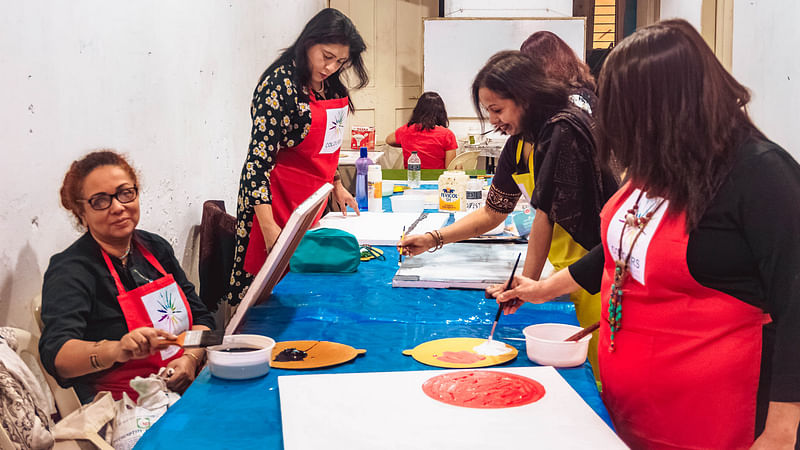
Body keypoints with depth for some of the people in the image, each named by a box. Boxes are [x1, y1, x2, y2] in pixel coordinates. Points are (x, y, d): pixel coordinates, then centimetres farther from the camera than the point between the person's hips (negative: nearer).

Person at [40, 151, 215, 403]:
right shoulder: (70, 270, -9)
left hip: (189, 389, 7)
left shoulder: (156, 248, 12)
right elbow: (56, 355, -24)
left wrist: (191, 358, -7)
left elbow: (200, 316, 15)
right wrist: (117, 350, -45)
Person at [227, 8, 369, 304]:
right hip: (277, 201, -8)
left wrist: (336, 186, 18)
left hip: (313, 202, 8)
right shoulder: (280, 85, -18)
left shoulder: (329, 85, 7)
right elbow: (259, 160, -23)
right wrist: (269, 228, -28)